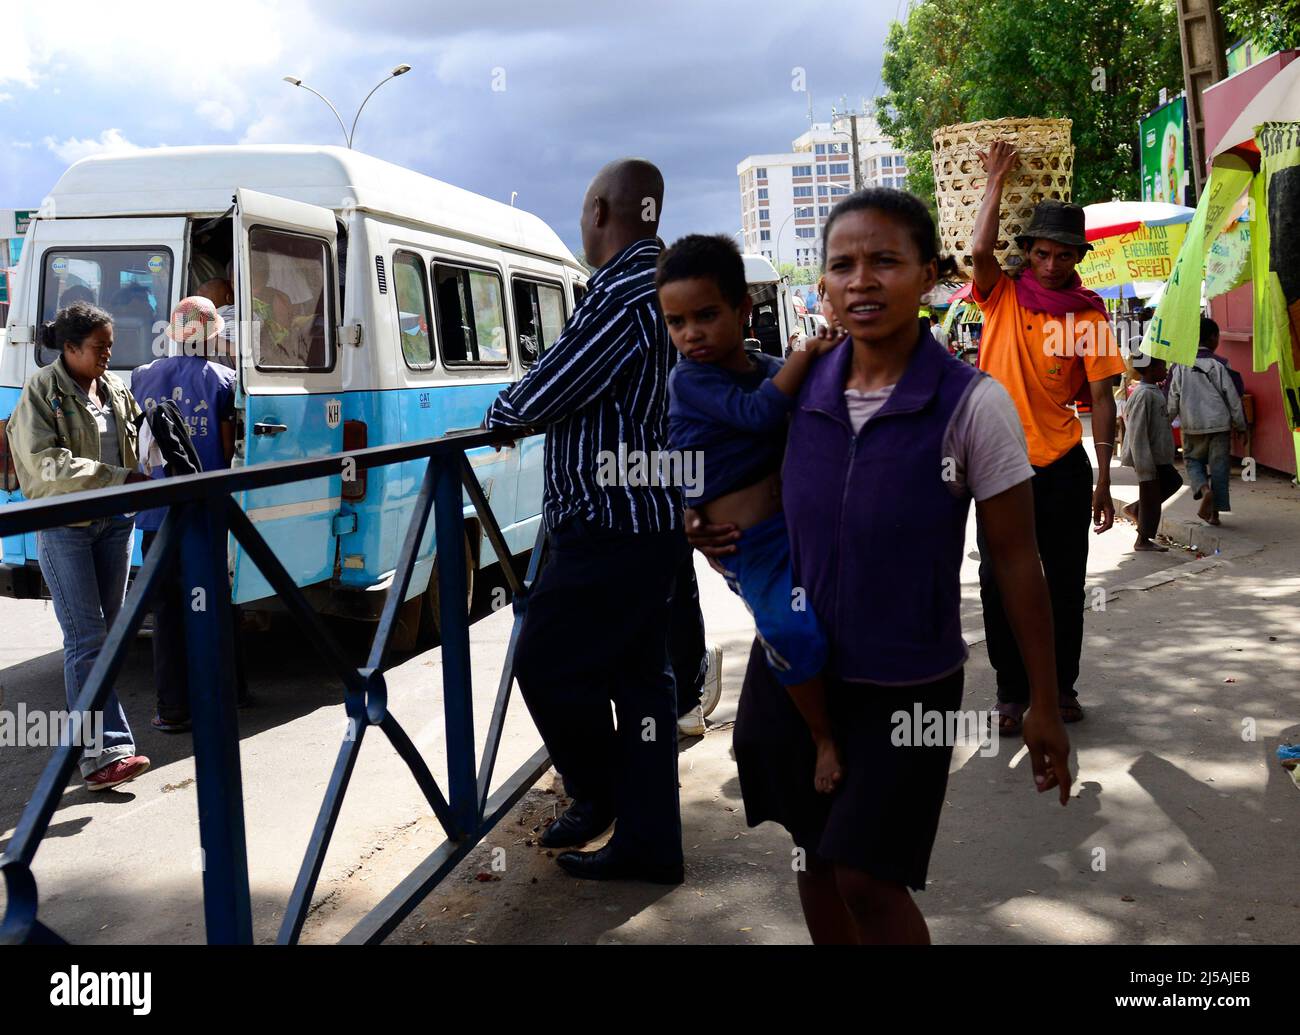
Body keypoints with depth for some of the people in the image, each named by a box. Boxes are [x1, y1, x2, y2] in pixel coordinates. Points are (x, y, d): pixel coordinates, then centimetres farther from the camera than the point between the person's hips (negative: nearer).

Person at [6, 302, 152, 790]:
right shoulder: (41, 391, -8)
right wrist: (117, 477, -24)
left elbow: (139, 435, 22)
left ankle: (86, 735, 19)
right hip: (63, 526, -6)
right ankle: (106, 749, -11)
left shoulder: (115, 389, 11)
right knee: (85, 638, -9)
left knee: (106, 632, 9)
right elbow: (46, 463, -18)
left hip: (114, 521, 7)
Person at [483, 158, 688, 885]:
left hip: (612, 527, -10)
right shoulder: (663, 285, 14)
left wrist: (498, 415, 5)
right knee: (640, 675, 10)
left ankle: (599, 793, 20)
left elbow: (546, 395, -15)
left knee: (547, 661, 2)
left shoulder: (622, 294, -18)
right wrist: (527, 411, 21)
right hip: (649, 517, 10)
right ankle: (649, 842, 17)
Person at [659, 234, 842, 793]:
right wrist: (805, 354, -12)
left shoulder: (772, 370, 9)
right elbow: (759, 412, -23)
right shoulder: (689, 379, -7)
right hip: (752, 547, -6)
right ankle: (823, 737, -1)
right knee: (794, 632, -26)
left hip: (805, 522, 6)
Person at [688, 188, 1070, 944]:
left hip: (907, 683, -4)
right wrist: (719, 535, -6)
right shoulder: (801, 388, -4)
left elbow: (1016, 563, -10)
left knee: (867, 877, 1)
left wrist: (1045, 706, -6)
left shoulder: (973, 405, -16)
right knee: (817, 856, 18)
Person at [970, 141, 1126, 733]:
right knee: (999, 584, 3)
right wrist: (996, 179, -9)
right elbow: (979, 250, -18)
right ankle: (1012, 691, 17)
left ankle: (1062, 684, 27)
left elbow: (1102, 398, 0)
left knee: (1066, 581, 10)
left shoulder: (1089, 318, 1)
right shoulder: (1003, 298, 2)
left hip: (1063, 466, 1)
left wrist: (1103, 479, -4)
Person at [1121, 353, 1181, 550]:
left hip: (1159, 456, 10)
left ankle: (1134, 509, 24)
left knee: (1173, 482, 20)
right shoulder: (1143, 395, -22)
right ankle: (1143, 540, 14)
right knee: (1151, 497, 1)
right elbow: (1137, 434, -24)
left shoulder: (1155, 391, 10)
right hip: (1148, 458, -10)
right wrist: (1145, 467, -24)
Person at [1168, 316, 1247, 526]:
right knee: (1219, 466, 6)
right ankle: (1215, 512, 6)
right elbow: (1232, 397, -3)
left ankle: (1203, 489, -11)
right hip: (1219, 423, -1)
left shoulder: (1180, 365, -1)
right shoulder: (1218, 364, -6)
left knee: (1194, 460, 18)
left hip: (1192, 424, 2)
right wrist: (1241, 426, 5)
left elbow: (1172, 398, 1)